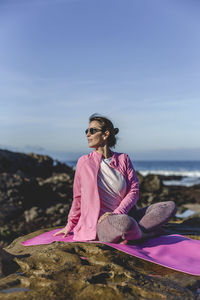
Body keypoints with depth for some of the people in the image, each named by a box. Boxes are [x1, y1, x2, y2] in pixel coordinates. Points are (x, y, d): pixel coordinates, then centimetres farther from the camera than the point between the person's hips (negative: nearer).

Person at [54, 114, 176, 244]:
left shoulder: (123, 159, 6)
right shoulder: (84, 162, 2)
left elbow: (134, 190, 2)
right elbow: (78, 196, 12)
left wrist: (117, 213, -15)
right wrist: (70, 226, 21)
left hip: (121, 217, 4)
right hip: (97, 225, -4)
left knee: (170, 206, -12)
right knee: (125, 223, -40)